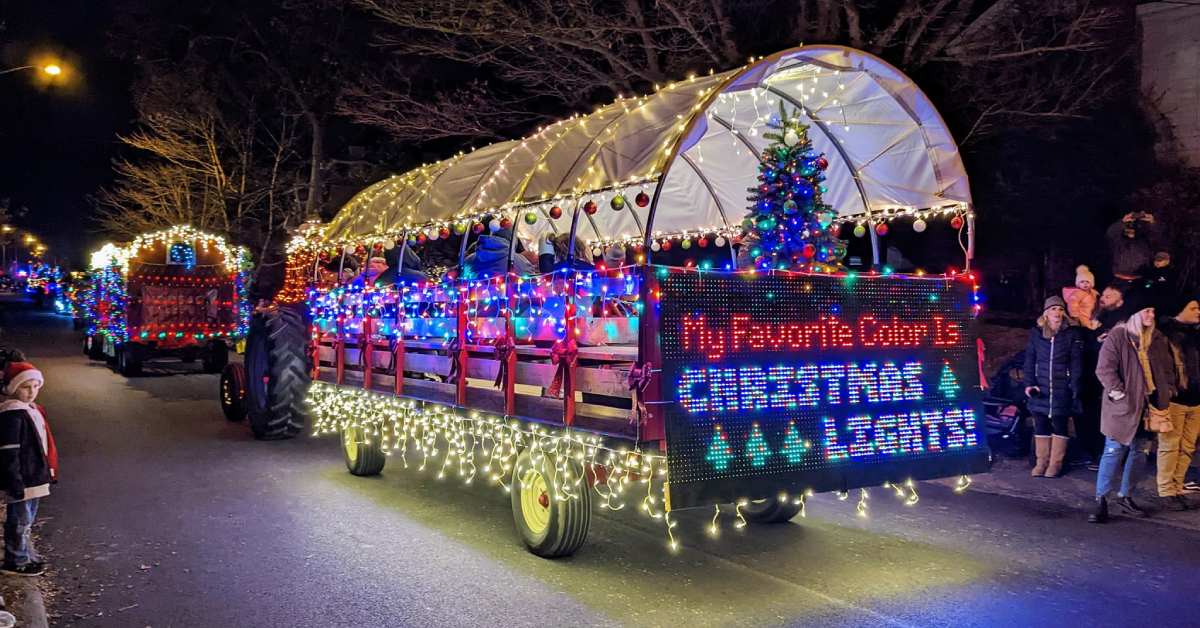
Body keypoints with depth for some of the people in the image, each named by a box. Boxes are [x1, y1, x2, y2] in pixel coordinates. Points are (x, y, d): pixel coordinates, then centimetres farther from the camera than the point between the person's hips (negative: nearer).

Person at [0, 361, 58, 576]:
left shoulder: (33, 410, 10)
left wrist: (48, 474, 22)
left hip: (34, 478, 9)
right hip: (21, 481, -9)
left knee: (26, 520, 20)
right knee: (20, 521, 2)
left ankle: (27, 556, 32)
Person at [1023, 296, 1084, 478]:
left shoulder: (1072, 334, 0)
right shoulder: (1035, 333, 6)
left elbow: (1076, 363, -3)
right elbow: (1029, 360, 6)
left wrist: (1075, 388, -10)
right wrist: (1029, 383, -5)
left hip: (1062, 390, -2)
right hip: (1040, 389, 2)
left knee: (1059, 425, 3)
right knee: (1040, 425, 6)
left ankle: (1056, 462, 12)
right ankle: (1042, 461, 16)